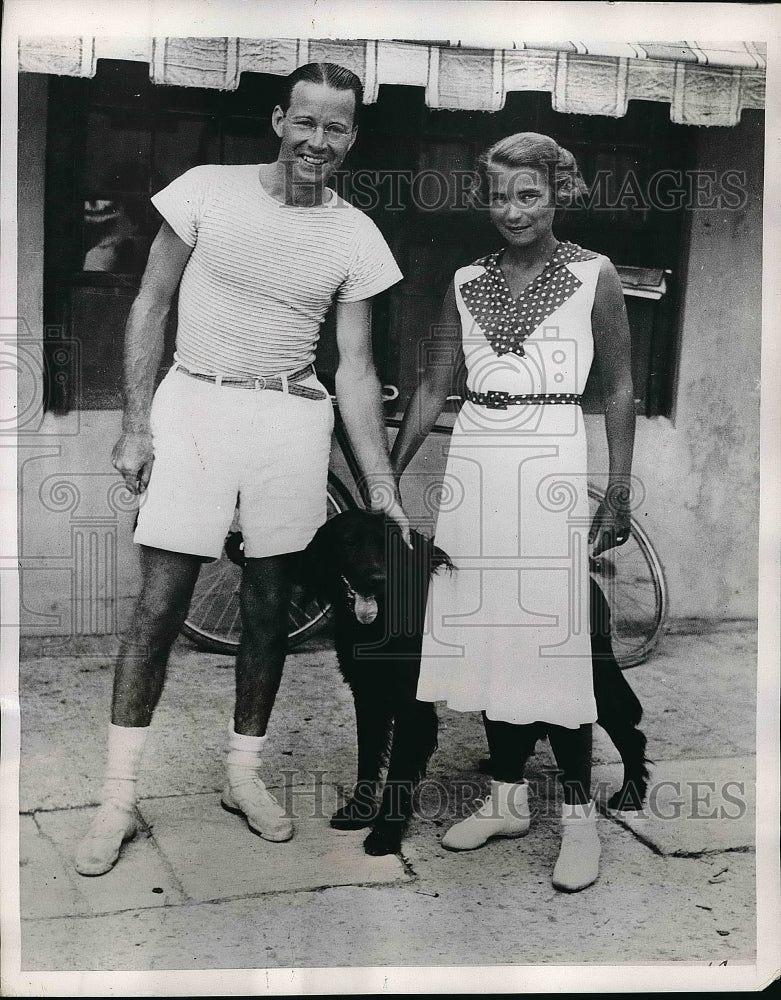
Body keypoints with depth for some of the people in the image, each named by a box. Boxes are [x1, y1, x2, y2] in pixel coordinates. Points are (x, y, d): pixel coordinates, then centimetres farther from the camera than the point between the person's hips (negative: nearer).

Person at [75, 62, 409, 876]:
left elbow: (354, 366, 5)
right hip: (193, 403, -2)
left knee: (269, 605, 9)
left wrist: (381, 483, 0)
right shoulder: (207, 190, -1)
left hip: (291, 417, 2)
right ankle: (118, 799, 7)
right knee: (159, 604, -4)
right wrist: (135, 425, -4)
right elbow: (150, 307, 3)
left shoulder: (355, 236, 4)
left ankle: (245, 774, 26)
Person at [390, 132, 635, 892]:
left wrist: (618, 492, -4)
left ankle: (579, 814, 10)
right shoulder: (467, 282, 11)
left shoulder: (594, 276, 1)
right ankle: (507, 797, 23)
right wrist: (388, 476, 10)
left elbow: (618, 389, 2)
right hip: (474, 463, 4)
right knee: (487, 639, 8)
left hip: (549, 464, -4)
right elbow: (434, 385, 12)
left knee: (552, 642, -4)